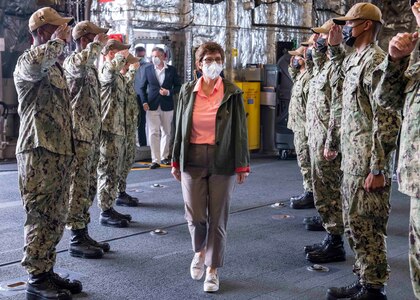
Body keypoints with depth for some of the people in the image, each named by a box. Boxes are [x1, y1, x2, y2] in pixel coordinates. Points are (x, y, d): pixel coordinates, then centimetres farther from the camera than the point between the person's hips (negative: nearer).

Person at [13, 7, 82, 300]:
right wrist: (58, 41, -20)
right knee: (40, 218, -4)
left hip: (60, 151, 9)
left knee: (55, 219, 13)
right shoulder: (28, 61, -9)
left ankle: (47, 271, 23)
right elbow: (36, 63, -37)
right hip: (39, 153, -9)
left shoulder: (55, 66, 20)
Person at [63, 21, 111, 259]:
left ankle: (84, 234, 20)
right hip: (79, 136, -9)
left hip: (92, 135, 9)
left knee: (88, 187, 13)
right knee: (78, 188, -4)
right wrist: (98, 43, -22)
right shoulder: (72, 62, -10)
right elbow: (82, 61, -38)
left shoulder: (91, 67, 18)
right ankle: (77, 240, 2)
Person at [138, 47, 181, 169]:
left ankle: (164, 157, 25)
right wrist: (144, 102, -7)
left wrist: (169, 92, -11)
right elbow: (142, 87, 5)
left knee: (166, 132, 11)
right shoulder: (147, 69, 3)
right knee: (154, 133, -5)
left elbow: (178, 86, 8)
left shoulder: (171, 70, 3)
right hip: (152, 106, -1)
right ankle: (155, 160, -4)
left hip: (167, 106, 1)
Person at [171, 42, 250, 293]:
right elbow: (180, 127, 9)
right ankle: (200, 251, 31)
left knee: (218, 217, 3)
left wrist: (242, 166, -4)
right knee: (195, 215, -2)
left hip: (222, 161, -1)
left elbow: (240, 130, -1)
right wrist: (176, 161, 9)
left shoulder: (232, 93, -2)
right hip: (193, 159, 2)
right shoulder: (188, 91, 4)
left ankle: (213, 269, 18)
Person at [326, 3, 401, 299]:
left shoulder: (375, 60, -15)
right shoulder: (355, 59, 13)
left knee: (368, 227, -2)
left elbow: (387, 120, -20)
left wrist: (378, 170, -22)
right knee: (355, 223, 15)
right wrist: (334, 46, 24)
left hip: (368, 163, -10)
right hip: (352, 161, 10)